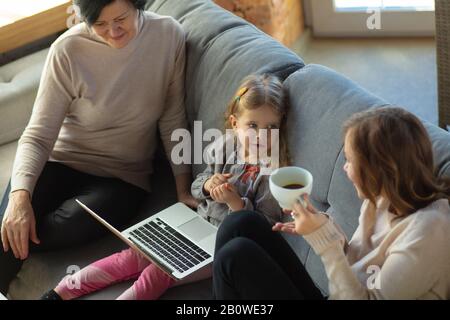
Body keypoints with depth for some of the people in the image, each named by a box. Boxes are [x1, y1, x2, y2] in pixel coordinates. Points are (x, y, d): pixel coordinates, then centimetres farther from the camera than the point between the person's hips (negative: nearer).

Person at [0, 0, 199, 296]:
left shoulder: (170, 35, -11)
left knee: (66, 228, -29)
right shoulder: (69, 49, -14)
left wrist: (183, 188, -5)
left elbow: (173, 120, -1)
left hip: (122, 175, 1)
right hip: (62, 160, 0)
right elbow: (38, 135, -14)